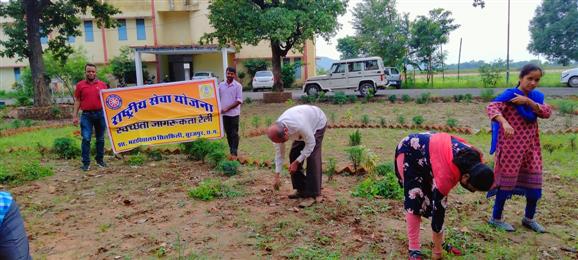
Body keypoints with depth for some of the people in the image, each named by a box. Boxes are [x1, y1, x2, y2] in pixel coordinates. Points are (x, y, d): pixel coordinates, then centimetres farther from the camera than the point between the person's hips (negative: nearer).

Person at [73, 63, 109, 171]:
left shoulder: (102, 84, 6)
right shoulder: (80, 85, 5)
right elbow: (77, 101, 6)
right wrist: (75, 116, 1)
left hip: (100, 114, 1)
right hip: (86, 115, -1)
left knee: (100, 138, 10)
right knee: (86, 139, -4)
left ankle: (100, 160, 22)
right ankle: (86, 163, 3)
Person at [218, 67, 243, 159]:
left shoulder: (238, 85, -5)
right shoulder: (221, 85, 8)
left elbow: (239, 101, -10)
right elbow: (218, 98, 15)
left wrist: (227, 108, -15)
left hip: (234, 113, -4)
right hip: (224, 114, 4)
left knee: (234, 133, -1)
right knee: (228, 133, 11)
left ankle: (234, 153, 3)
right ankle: (231, 151, 21)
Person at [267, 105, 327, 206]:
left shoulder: (299, 126, -45)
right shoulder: (278, 131, -23)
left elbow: (310, 144, -29)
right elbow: (279, 152, -11)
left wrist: (296, 162, -26)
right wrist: (277, 176, -9)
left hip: (317, 123, -6)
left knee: (312, 158, -17)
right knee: (293, 155, -1)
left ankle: (313, 195, -12)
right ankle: (301, 190, 12)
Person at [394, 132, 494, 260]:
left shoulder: (474, 159, -18)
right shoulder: (446, 175, -36)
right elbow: (438, 209, -28)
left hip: (430, 146, 7)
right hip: (410, 151, -7)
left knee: (435, 198, 3)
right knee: (415, 200, -12)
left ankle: (441, 242, 14)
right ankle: (414, 249, -2)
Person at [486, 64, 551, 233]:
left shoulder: (536, 97, 10)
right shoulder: (510, 95, -10)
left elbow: (547, 112, -6)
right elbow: (491, 107, -27)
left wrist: (528, 102, -18)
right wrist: (505, 122, -42)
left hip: (530, 146, 7)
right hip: (511, 145, -7)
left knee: (534, 181, 10)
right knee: (507, 180, -1)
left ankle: (529, 219, 28)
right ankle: (496, 218, 13)